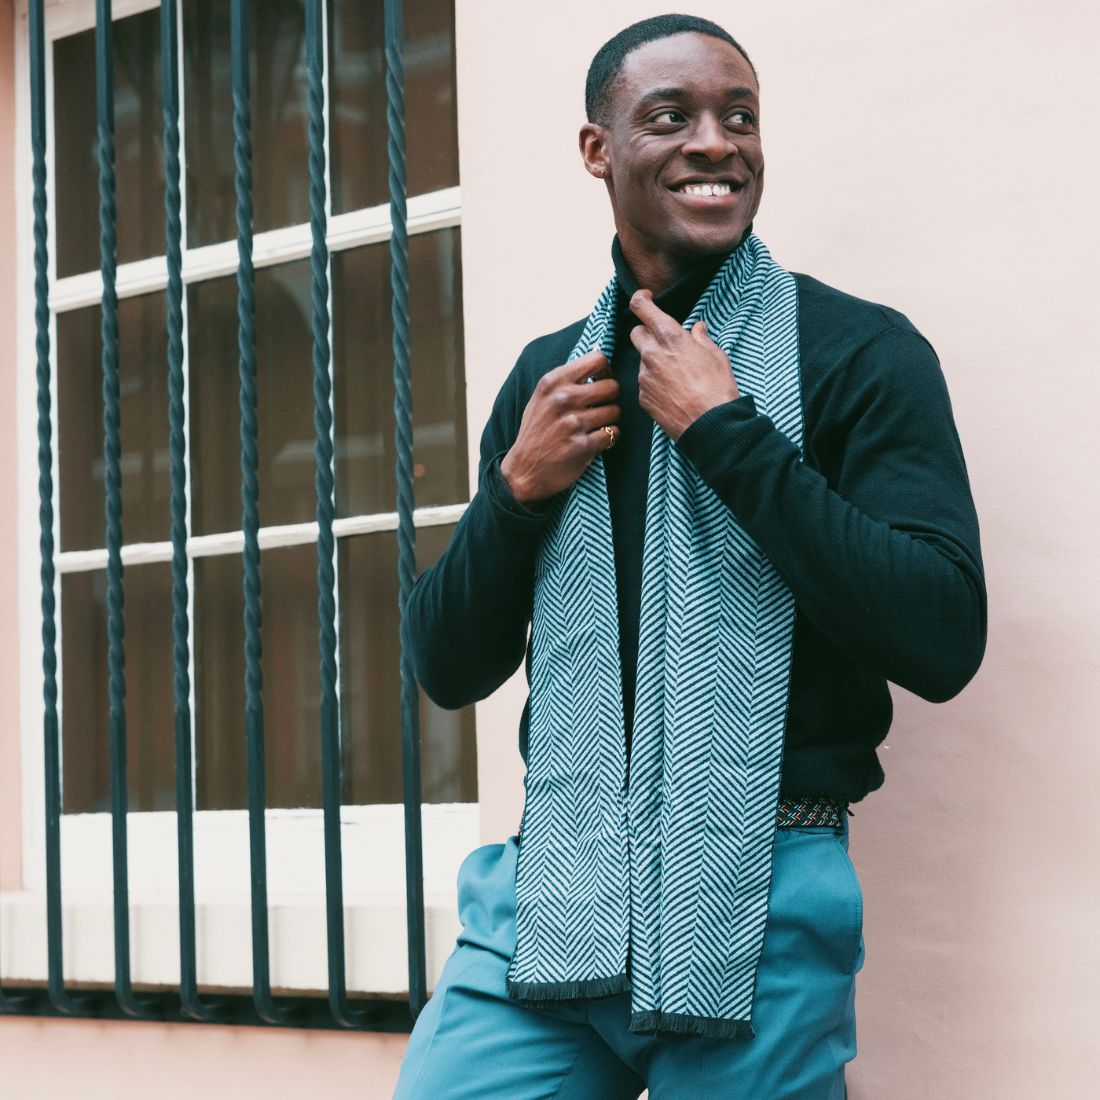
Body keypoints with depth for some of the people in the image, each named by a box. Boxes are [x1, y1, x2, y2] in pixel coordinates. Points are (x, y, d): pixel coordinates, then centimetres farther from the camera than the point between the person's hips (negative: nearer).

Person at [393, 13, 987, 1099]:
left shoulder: (858, 352, -3)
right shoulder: (547, 376, 12)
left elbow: (943, 640, -15)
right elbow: (448, 669, 14)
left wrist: (726, 429, -14)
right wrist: (517, 488, -4)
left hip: (759, 900, -3)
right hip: (551, 891, 4)